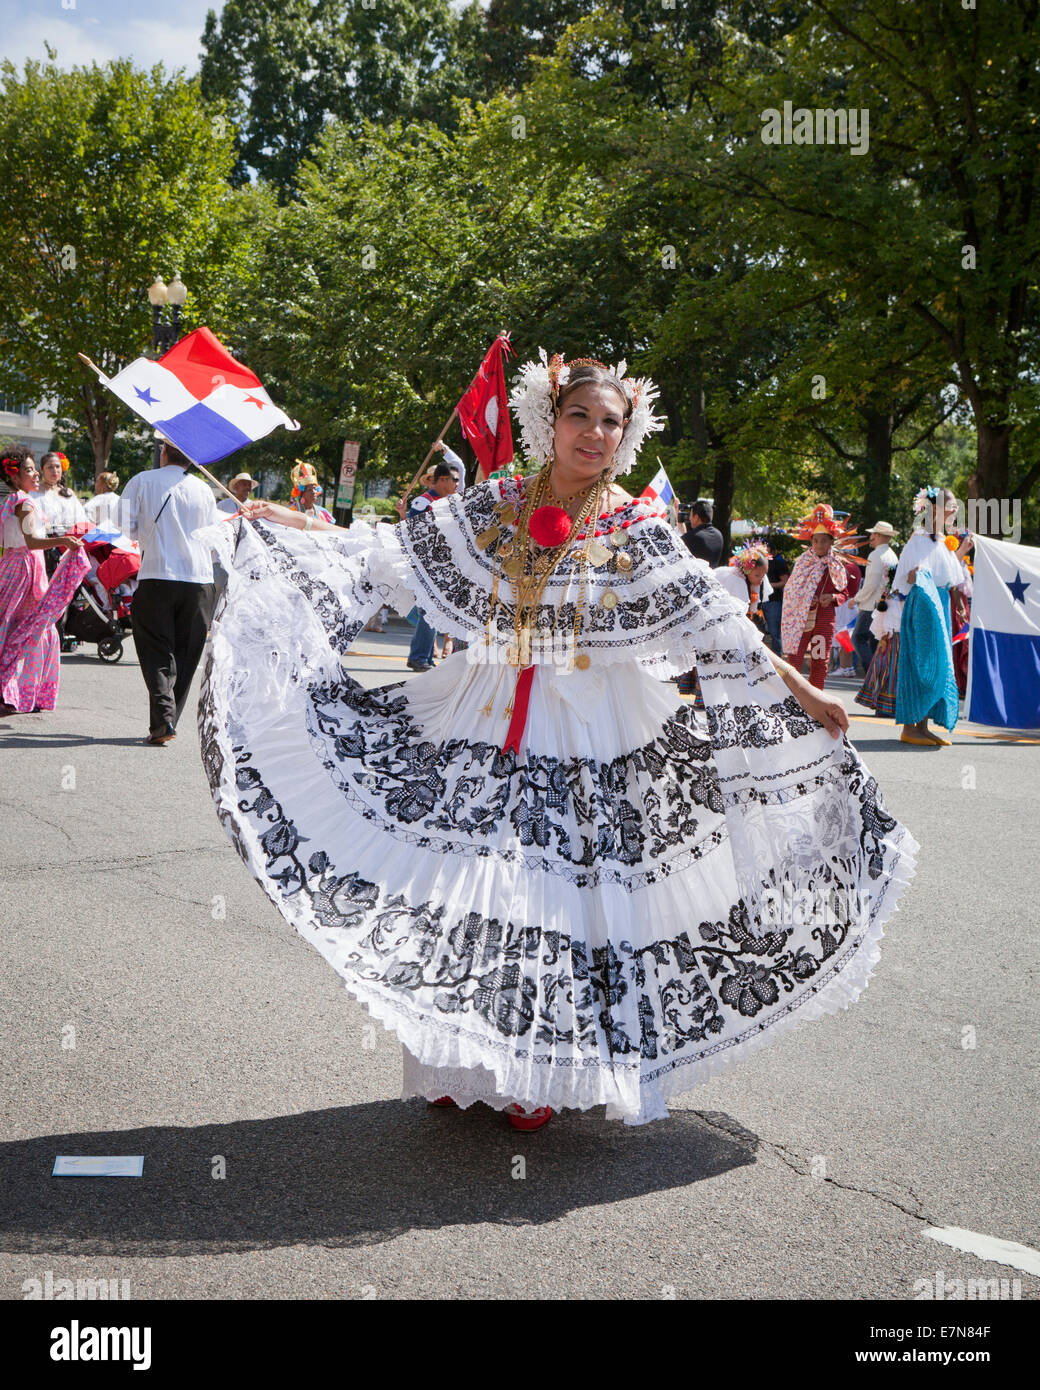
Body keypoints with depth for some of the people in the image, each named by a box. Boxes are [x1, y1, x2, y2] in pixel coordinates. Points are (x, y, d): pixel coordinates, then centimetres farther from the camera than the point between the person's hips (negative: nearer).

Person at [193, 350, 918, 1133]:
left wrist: (801, 693, -10)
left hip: (588, 738, -2)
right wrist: (284, 527, 5)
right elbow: (393, 556, 8)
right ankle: (463, 1065, 17)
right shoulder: (494, 505, 4)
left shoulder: (640, 530, -2)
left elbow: (715, 628, -4)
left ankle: (543, 1074, 14)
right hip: (486, 722, 2)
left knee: (559, 897, -1)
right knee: (466, 885, 3)